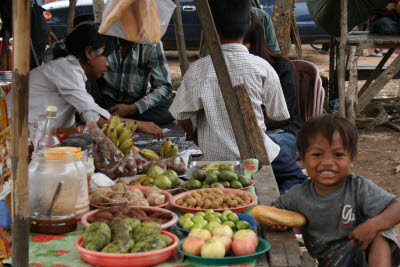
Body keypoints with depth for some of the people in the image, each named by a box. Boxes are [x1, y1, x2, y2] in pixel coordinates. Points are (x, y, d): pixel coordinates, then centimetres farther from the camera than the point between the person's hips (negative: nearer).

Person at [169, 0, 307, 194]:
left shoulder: (198, 70, -10)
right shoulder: (262, 67, -8)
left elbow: (182, 117, -5)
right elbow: (278, 115, 3)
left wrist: (194, 135, 17)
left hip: (214, 158, 2)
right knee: (296, 177, 21)